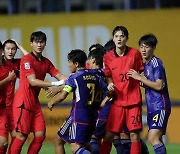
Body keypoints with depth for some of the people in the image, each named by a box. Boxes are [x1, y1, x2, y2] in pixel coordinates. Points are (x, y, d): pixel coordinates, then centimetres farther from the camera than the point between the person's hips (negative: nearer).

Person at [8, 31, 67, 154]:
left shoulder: (46, 62, 12)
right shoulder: (27, 60, -11)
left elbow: (59, 76, 6)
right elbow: (33, 81, -21)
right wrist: (55, 84, -25)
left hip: (35, 102, 8)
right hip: (23, 102, -8)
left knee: (40, 135, 3)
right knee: (22, 136, -9)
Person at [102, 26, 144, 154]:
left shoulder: (135, 53, -2)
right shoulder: (107, 57, 2)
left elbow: (142, 73, 10)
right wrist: (110, 85, -5)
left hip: (133, 99, -1)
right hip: (117, 100, 1)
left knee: (134, 134, -4)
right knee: (109, 135, -1)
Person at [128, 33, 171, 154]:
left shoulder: (156, 63, -10)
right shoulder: (146, 64, 17)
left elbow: (159, 86, -18)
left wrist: (140, 78, -14)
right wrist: (142, 81, 6)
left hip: (160, 107, -10)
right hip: (151, 108, 10)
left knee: (153, 137, -21)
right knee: (157, 140, 8)